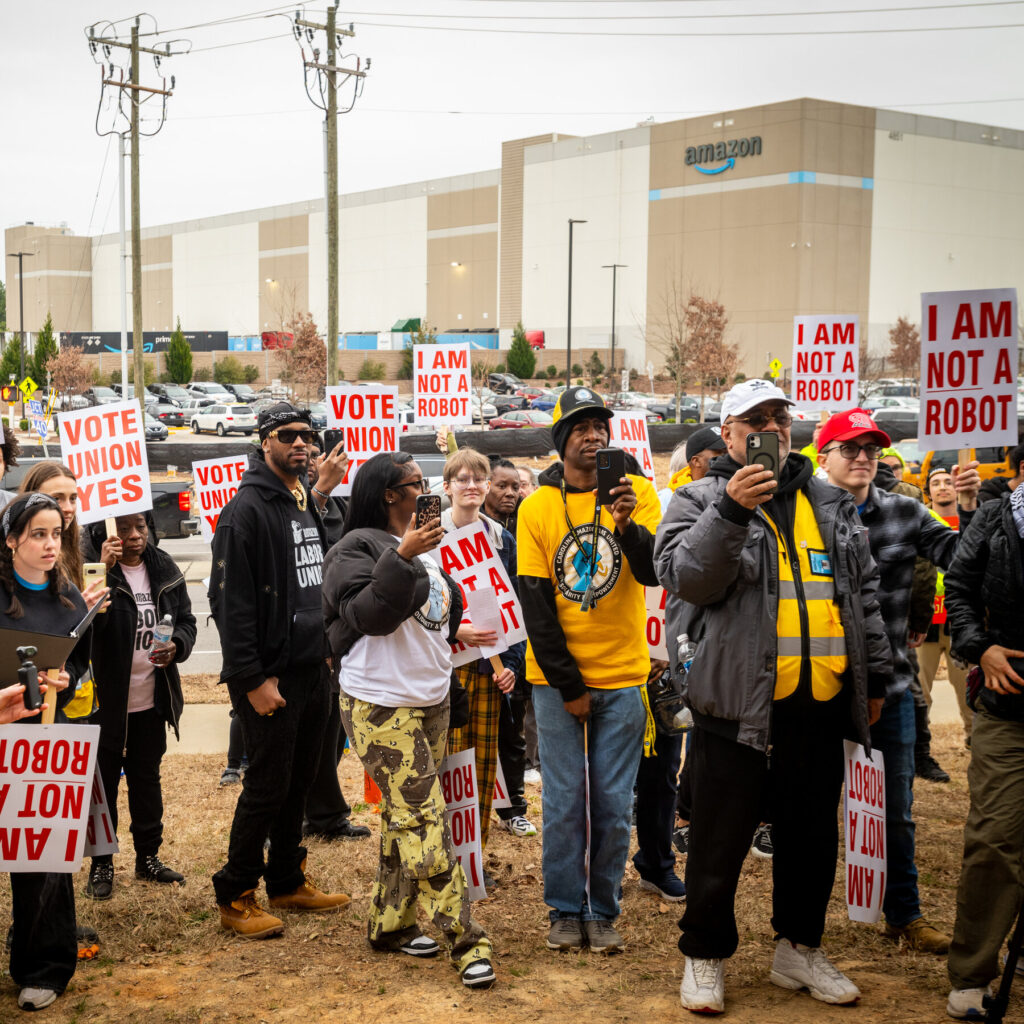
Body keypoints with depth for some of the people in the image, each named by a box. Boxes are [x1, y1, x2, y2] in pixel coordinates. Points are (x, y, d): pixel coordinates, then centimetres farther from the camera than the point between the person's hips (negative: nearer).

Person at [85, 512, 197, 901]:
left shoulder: (164, 569, 4)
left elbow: (186, 619, 11)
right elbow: (86, 621, -27)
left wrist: (177, 645, -10)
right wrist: (103, 571, -35)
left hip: (152, 700, 5)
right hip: (107, 698, -5)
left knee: (147, 778, 17)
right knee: (103, 781, 5)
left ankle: (148, 857, 30)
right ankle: (101, 864, 17)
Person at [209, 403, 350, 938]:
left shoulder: (309, 506, 15)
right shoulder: (247, 510, -13)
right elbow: (230, 601, -17)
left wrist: (328, 650, 14)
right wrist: (252, 678, -19)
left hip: (313, 672, 8)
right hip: (271, 677, -8)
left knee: (298, 782, 16)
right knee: (267, 787, -3)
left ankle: (288, 882, 28)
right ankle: (235, 898, 10)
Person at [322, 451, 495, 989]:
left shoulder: (423, 548, 16)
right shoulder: (357, 548, -9)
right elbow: (369, 613, -21)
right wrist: (402, 558, -27)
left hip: (431, 702, 9)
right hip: (381, 707, -9)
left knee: (406, 818, 13)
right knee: (424, 822, -10)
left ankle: (389, 924, 24)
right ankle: (465, 942, -8)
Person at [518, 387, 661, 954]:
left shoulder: (637, 493, -1)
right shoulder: (537, 506, -2)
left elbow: (653, 572, -13)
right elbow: (534, 602, -4)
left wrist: (627, 525, -33)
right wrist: (567, 685, -6)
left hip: (621, 675, 1)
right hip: (557, 678, 0)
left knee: (613, 803, 5)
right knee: (564, 800, 4)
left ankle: (603, 911, 20)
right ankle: (565, 910, 19)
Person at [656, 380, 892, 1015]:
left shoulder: (831, 505, 14)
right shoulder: (702, 501, -1)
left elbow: (864, 592, 19)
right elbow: (688, 577, -17)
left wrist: (874, 674, 16)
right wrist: (731, 510, -30)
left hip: (822, 701, 5)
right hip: (740, 701, -5)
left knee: (813, 835, 15)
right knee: (722, 838, 4)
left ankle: (800, 949, 32)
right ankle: (705, 956, 20)